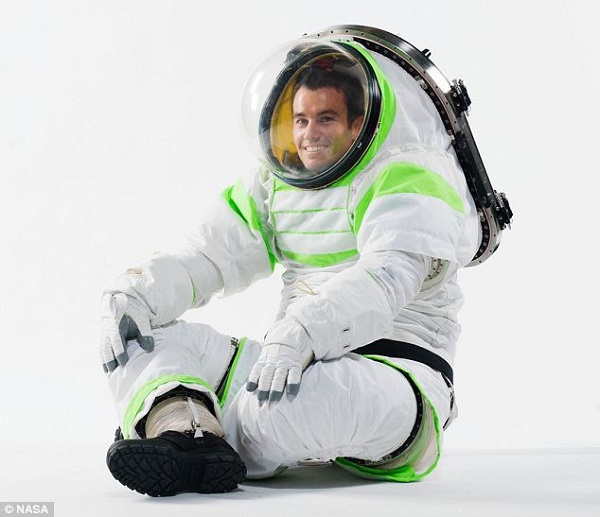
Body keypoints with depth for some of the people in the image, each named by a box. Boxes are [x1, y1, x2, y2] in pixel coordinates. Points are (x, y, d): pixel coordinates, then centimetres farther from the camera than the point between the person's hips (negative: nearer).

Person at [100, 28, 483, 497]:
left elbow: (385, 279, -24)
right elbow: (210, 256, 9)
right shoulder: (278, 185, 16)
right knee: (136, 333, -6)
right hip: (294, 362, 7)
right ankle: (183, 421, -38)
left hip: (391, 366, -6)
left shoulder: (409, 178, -6)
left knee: (312, 394, -42)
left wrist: (302, 333, -41)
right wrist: (139, 292, -12)